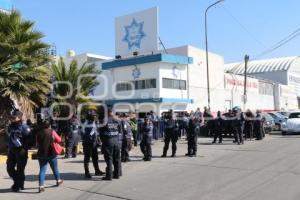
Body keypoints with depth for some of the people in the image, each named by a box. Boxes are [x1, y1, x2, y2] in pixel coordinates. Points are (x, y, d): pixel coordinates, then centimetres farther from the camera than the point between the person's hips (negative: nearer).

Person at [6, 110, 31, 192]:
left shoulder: (24, 127, -12)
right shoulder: (10, 127, 11)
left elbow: (29, 139, -13)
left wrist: (24, 149, -19)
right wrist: (9, 148, 18)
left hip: (21, 151, -7)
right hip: (11, 151, 8)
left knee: (20, 169, 0)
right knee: (9, 168, 10)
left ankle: (18, 185, 14)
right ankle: (18, 182, 29)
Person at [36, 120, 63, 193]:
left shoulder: (39, 133, 4)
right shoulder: (52, 132, -6)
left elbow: (37, 144, 12)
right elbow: (59, 140, -2)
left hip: (41, 154, 2)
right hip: (51, 154, -2)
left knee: (42, 170, 2)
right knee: (55, 168, 16)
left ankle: (41, 186, -10)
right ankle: (58, 180, 34)